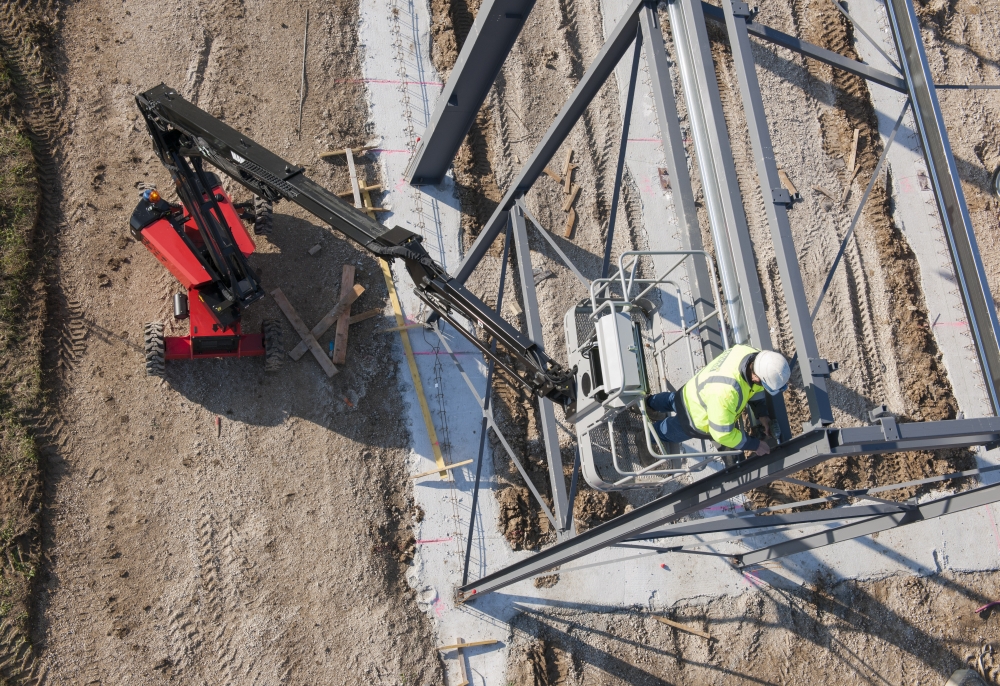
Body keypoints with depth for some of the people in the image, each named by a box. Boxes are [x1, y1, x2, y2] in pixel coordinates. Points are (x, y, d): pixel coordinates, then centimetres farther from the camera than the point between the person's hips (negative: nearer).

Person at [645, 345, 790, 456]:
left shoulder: (753, 355, -27)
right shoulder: (726, 392, -51)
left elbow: (753, 387, -2)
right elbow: (722, 434, -36)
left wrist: (762, 414, -5)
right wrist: (755, 445, -25)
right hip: (695, 417, -7)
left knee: (673, 400, 40)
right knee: (668, 432, 28)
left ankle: (649, 402, 70)